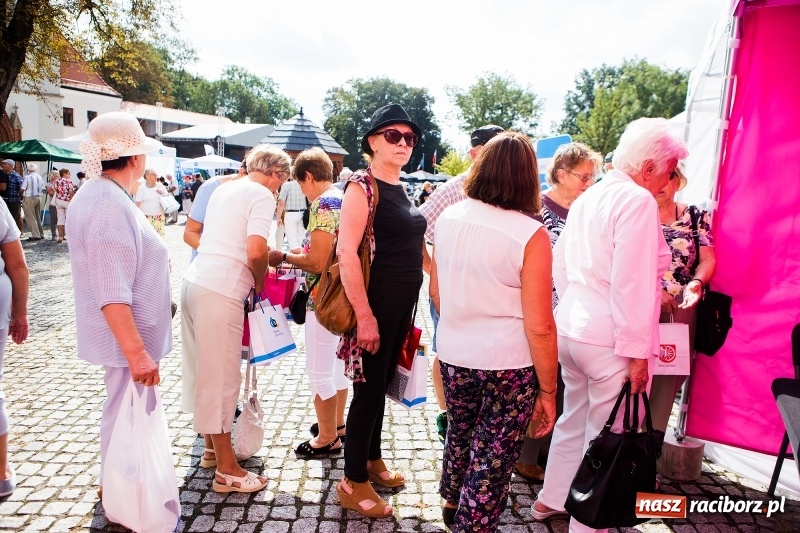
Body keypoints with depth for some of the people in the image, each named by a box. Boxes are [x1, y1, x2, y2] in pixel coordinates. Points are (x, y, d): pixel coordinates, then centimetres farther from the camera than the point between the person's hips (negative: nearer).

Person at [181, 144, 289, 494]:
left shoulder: (225, 189, 19)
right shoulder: (262, 195, -7)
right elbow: (256, 253, -18)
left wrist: (269, 255, 20)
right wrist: (261, 282, 0)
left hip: (195, 281, 9)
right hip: (220, 292, -9)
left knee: (202, 371, 17)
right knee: (221, 377, -1)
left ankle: (210, 447, 33)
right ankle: (226, 469, 11)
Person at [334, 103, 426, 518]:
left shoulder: (403, 190, 11)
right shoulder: (362, 186, -14)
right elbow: (346, 254, -21)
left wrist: (411, 304, 17)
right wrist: (364, 315, -24)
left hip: (403, 303, 8)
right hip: (376, 301, -8)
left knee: (383, 383, 20)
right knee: (369, 388, 2)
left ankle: (372, 459, 39)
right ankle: (353, 483, 20)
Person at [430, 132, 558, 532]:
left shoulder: (448, 219, -3)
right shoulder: (530, 235, -18)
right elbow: (539, 326, -17)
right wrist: (547, 390, -5)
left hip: (453, 355, 6)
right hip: (508, 364, -6)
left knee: (459, 432, 28)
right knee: (493, 460, 12)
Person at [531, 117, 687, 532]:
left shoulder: (587, 198, 12)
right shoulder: (638, 201, -14)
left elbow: (560, 268, 16)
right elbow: (631, 283, -20)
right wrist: (637, 351, -17)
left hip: (570, 328, 9)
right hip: (609, 339, -9)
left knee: (573, 420, 22)